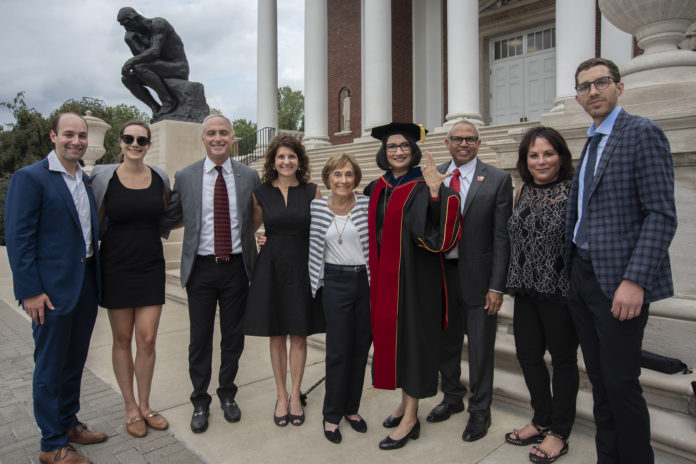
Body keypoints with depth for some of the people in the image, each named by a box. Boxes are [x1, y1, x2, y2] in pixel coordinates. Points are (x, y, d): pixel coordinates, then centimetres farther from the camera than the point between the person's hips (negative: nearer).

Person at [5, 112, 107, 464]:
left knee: (74, 362, 18)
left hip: (86, 284, 7)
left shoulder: (87, 181, 11)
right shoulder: (29, 178, -10)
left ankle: (68, 424, 36)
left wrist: (97, 274, 10)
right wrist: (30, 291, -17)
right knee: (50, 366, 7)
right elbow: (18, 238, -14)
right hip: (52, 289, -7)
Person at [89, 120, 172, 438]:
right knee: (122, 339, 9)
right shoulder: (104, 177, -4)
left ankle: (144, 405, 24)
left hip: (151, 267, 2)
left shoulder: (159, 178, 3)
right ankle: (130, 407, 26)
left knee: (147, 340, 3)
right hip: (116, 268, -1)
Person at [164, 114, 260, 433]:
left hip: (236, 266, 1)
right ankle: (200, 403, 29)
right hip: (201, 267, 0)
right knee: (200, 338, 9)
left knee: (233, 336, 13)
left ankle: (227, 395, 35)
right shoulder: (184, 177, 1)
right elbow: (170, 218, 9)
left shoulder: (249, 176, 2)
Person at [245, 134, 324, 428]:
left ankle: (295, 395, 24)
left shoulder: (312, 192, 1)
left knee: (299, 335, 8)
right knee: (276, 336, 9)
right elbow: (251, 227, 16)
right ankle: (281, 396, 25)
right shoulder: (261, 193, 3)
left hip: (302, 268, 0)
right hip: (271, 268, 1)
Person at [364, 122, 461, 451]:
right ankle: (405, 401, 32)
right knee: (391, 333, 13)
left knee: (411, 334, 1)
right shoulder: (377, 188, 9)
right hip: (384, 275, 7)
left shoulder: (423, 187, -10)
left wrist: (435, 192, -32)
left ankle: (410, 418, 15)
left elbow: (436, 233, -21)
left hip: (414, 275, -6)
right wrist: (375, 272, 10)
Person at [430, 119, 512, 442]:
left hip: (477, 276, -3)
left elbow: (502, 237, -7)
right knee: (445, 342, 18)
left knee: (480, 348, 9)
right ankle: (452, 397, 41)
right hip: (440, 272, 4)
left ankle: (480, 411, 31)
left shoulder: (498, 180, -5)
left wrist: (496, 286, -11)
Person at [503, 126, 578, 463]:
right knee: (528, 355, 14)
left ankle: (559, 433, 27)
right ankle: (542, 421, 35)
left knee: (563, 359, 9)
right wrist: (514, 281, 11)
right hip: (527, 290, 6)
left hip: (560, 290, -6)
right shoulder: (524, 192, 9)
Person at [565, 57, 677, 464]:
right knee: (600, 380, 15)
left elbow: (661, 215, -14)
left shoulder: (643, 133, -7)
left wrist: (635, 281, -22)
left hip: (619, 279, -7)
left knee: (621, 383, 0)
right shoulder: (592, 143, 17)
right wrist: (573, 270, 11)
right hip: (583, 276, 8)